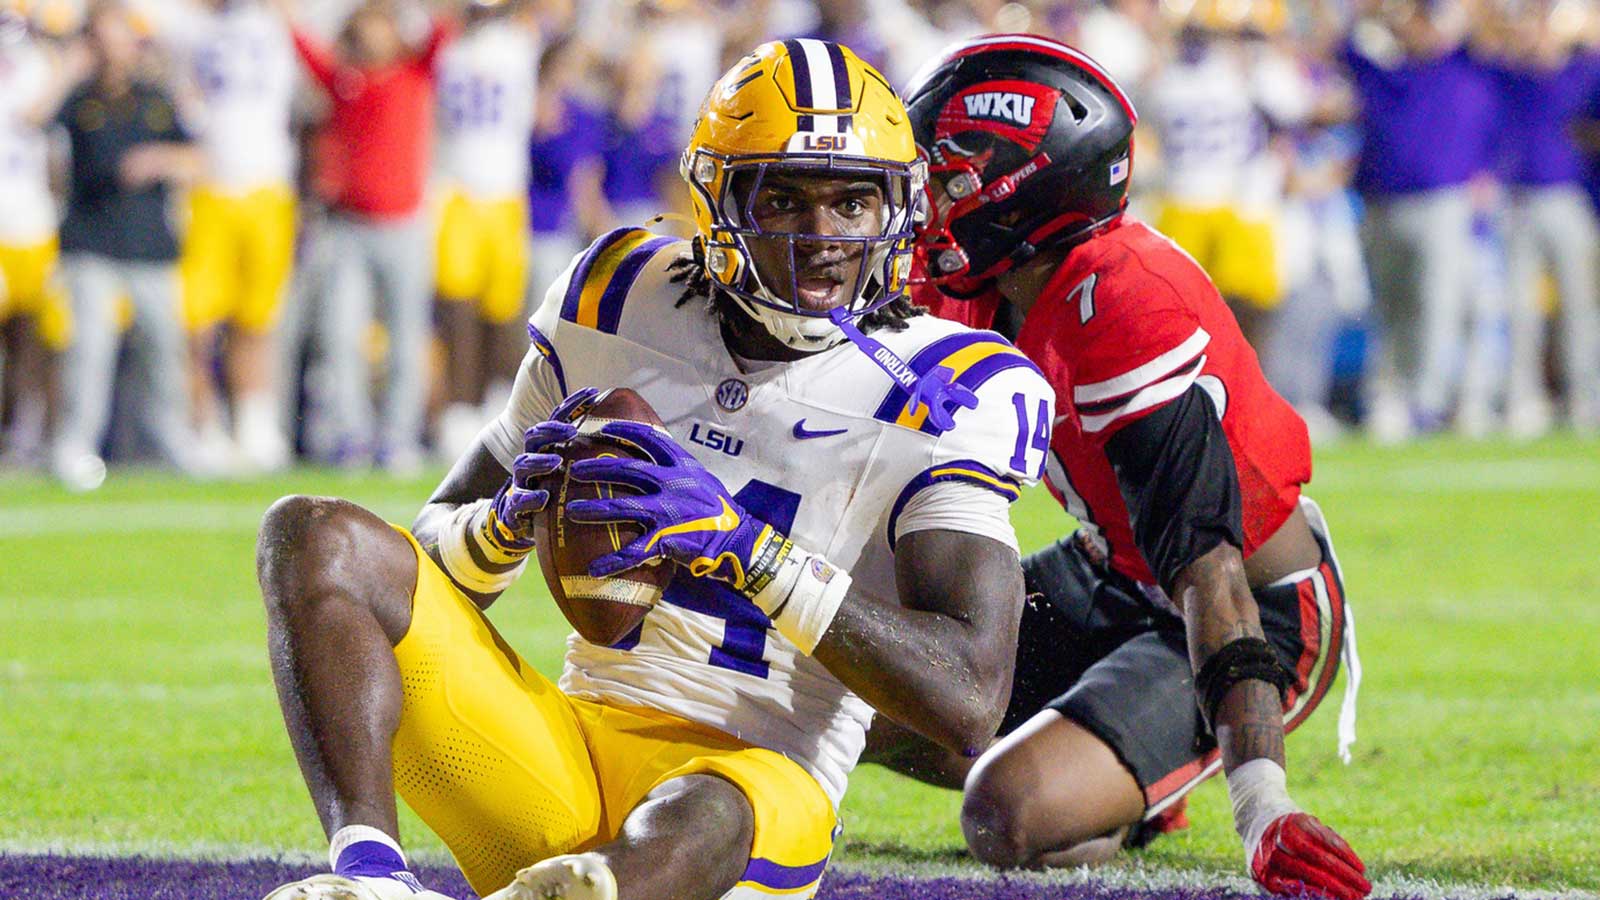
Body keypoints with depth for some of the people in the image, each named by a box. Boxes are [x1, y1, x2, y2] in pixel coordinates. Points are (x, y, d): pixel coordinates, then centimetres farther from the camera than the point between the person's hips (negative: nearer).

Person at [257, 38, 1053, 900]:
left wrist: (747, 547, -24)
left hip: (750, 773, -5)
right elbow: (437, 546, 18)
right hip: (564, 751, 5)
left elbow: (971, 701, -15)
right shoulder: (624, 305, 12)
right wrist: (511, 519, -9)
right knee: (315, 536, -13)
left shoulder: (942, 396, -2)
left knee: (708, 817, -42)